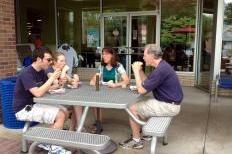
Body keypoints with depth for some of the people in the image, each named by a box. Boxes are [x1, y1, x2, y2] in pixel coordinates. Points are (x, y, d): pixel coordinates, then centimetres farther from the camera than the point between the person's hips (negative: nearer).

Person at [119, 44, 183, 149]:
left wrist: (136, 71, -12)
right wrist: (140, 70, 2)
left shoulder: (160, 70, -25)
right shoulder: (161, 66, 8)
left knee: (133, 109, -5)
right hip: (168, 102, 10)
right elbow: (146, 83, 15)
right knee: (139, 104, 21)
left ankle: (136, 141, 9)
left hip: (169, 106, -10)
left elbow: (141, 90, -22)